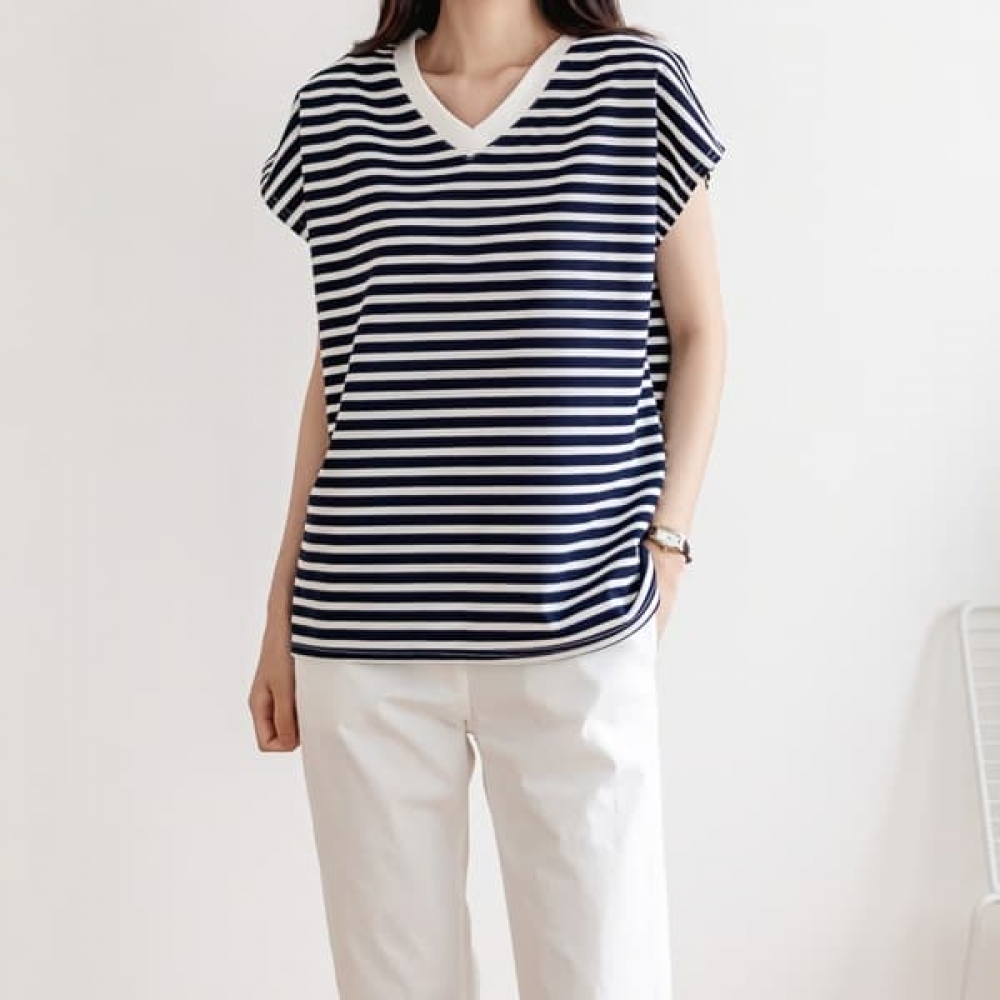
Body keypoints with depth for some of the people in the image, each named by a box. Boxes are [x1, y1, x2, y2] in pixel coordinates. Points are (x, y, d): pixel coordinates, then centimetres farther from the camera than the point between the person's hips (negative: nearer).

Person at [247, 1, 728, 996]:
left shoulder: (635, 83, 2)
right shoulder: (335, 107, 8)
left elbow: (697, 330, 9)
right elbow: (336, 369, 13)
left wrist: (667, 539, -3)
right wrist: (282, 611, 13)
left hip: (576, 626, -1)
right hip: (362, 633, 2)